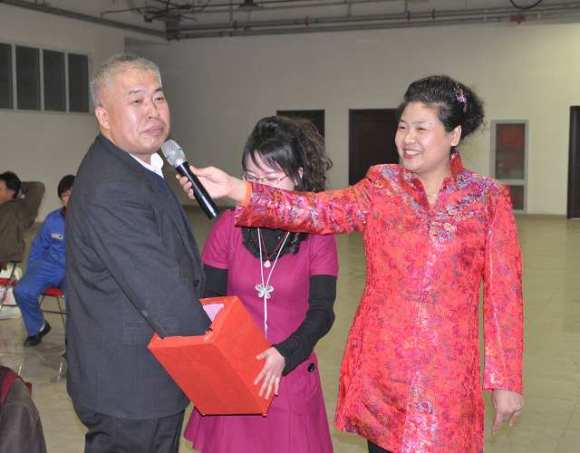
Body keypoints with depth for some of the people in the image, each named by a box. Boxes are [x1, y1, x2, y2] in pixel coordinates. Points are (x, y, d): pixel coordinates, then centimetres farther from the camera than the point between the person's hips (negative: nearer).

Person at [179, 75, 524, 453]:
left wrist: (506, 379, -2)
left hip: (447, 370, -1)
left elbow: (503, 293, -1)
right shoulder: (381, 187, 2)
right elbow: (318, 212, -14)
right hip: (381, 363, 2)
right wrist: (237, 190, -27)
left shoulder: (489, 200, -1)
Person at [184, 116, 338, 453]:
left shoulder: (317, 234, -5)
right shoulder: (229, 226, -2)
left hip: (291, 375, -1)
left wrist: (285, 355, -24)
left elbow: (321, 312, -8)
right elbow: (209, 298, 0)